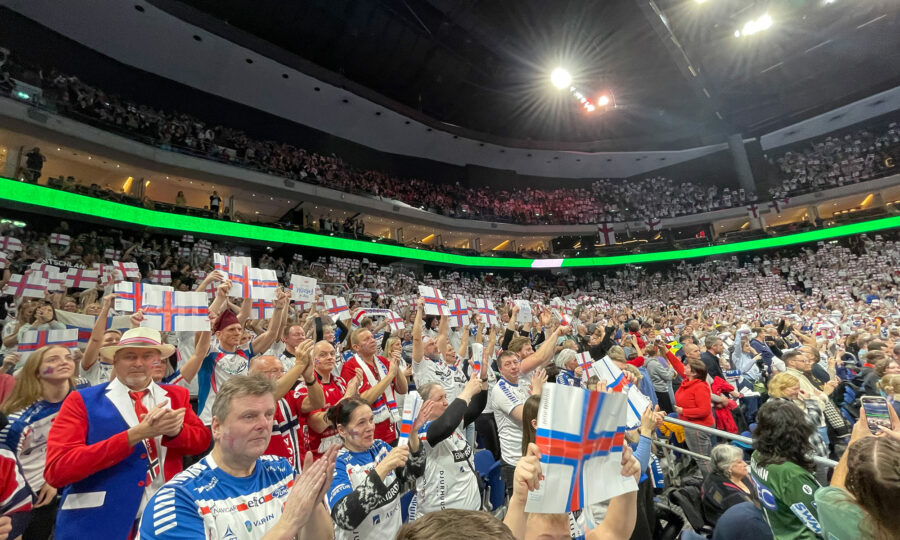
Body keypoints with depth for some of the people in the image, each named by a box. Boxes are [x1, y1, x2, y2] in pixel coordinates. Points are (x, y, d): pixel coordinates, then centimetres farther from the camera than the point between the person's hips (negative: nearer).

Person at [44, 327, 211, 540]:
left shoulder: (176, 395, 3)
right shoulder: (81, 401, -6)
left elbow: (202, 440, -1)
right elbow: (56, 470, -15)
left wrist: (174, 429, -22)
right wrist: (135, 434, -26)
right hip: (100, 522, -3)